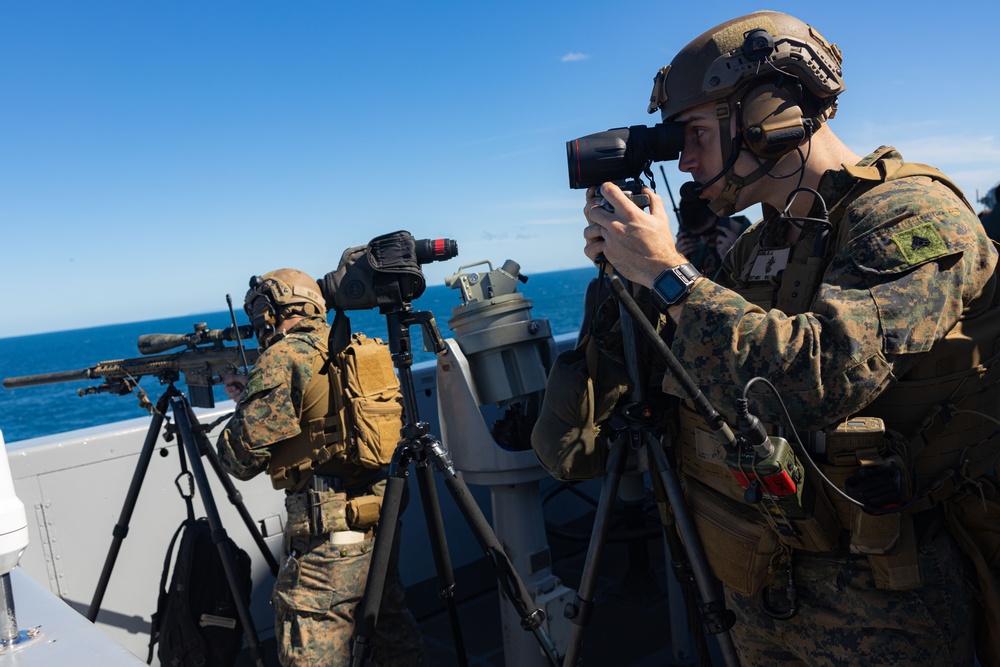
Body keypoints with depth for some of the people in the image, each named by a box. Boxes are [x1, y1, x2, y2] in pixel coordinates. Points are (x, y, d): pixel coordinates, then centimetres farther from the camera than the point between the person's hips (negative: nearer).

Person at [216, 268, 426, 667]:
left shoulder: (282, 358, -10)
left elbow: (242, 458, -8)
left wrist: (244, 405, 10)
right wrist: (251, 398, 23)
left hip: (328, 533, -8)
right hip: (380, 523, 8)